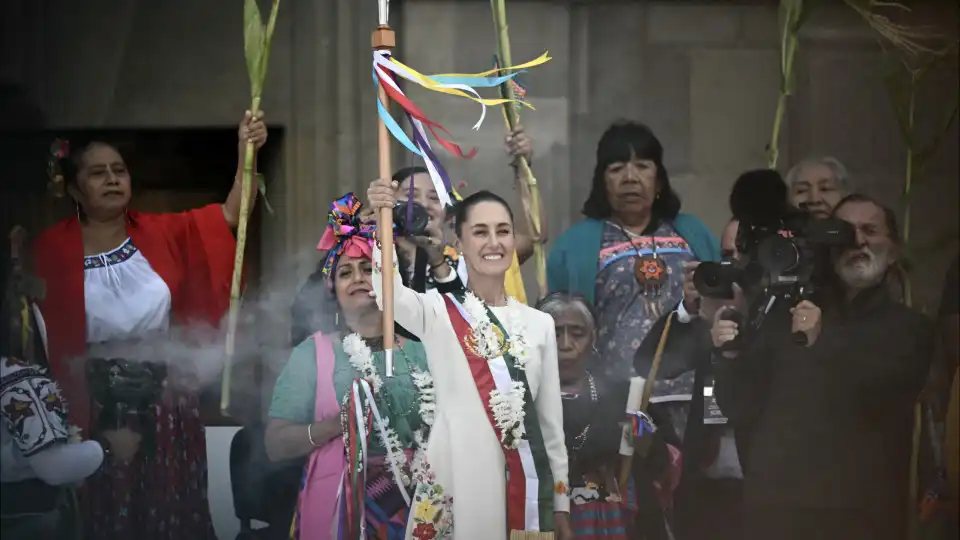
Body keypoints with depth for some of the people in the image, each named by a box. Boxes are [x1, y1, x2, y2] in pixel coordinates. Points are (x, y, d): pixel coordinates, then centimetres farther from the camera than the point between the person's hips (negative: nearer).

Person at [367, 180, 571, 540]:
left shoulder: (539, 323, 11)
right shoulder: (437, 312, 1)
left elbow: (551, 419, 14)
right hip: (455, 480, -3)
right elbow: (390, 296, -22)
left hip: (525, 483, 3)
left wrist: (561, 502, 13)